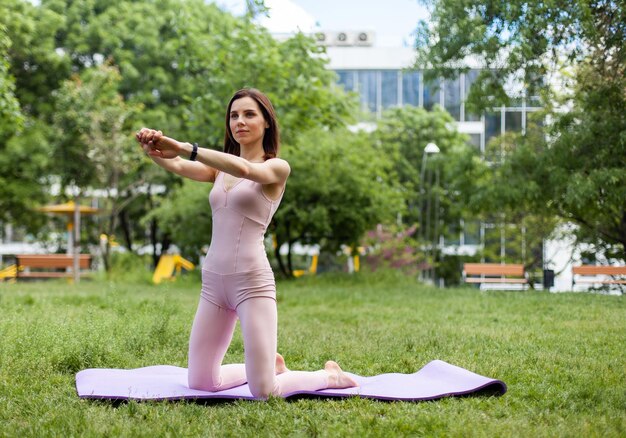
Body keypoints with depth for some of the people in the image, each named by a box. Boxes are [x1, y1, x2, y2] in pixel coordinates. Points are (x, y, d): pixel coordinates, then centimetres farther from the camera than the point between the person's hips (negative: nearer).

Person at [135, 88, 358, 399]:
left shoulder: (277, 167, -1)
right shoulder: (220, 167, 15)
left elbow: (243, 168, -24)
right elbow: (178, 167, -5)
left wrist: (184, 148, -32)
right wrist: (154, 150, -28)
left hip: (252, 280, -6)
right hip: (213, 280, 6)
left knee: (264, 392, -10)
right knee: (200, 383, 9)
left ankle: (330, 376, 18)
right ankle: (269, 366, 33)